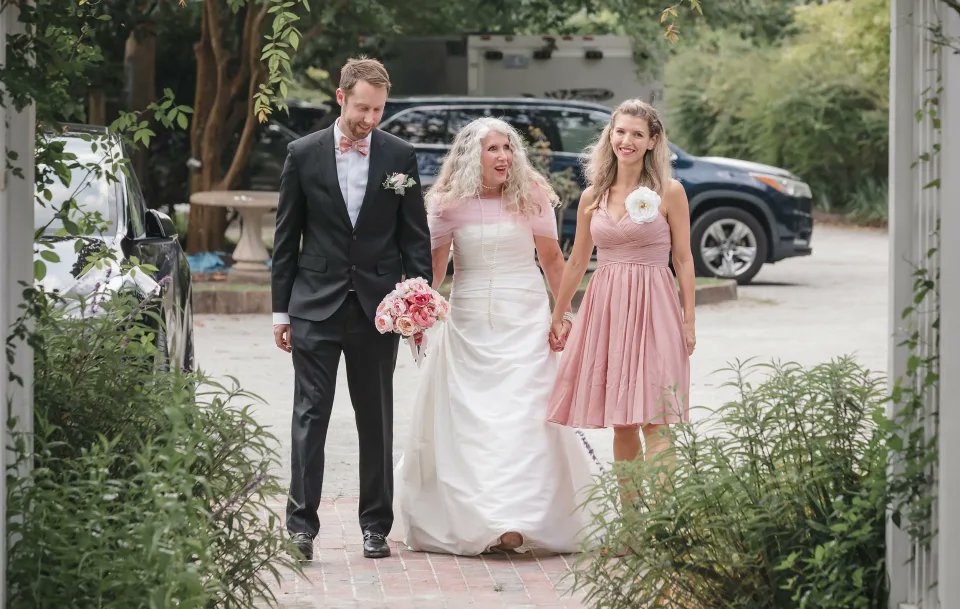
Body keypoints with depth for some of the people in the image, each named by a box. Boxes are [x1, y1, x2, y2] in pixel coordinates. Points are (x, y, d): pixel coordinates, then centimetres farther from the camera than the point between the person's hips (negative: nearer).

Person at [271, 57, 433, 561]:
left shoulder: (400, 156, 2)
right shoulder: (303, 154, 1)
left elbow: (415, 236, 5)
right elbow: (286, 239, 5)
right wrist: (281, 310, 3)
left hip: (377, 306, 1)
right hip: (316, 306, -1)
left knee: (377, 419, 7)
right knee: (310, 413, -5)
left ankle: (376, 525, 15)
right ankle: (301, 523, -5)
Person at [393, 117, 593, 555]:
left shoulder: (531, 198, 1)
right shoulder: (449, 205, 1)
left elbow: (552, 259, 8)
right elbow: (433, 267, 4)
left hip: (525, 320, -1)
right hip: (469, 321, 1)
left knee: (523, 416, -10)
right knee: (469, 419, -1)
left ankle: (517, 521, -15)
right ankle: (473, 516, 6)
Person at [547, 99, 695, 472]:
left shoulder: (669, 192, -2)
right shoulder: (592, 198, 9)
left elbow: (683, 260, 0)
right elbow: (577, 262, 18)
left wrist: (688, 322, -5)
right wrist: (558, 317, 22)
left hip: (652, 308, -4)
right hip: (605, 307, 4)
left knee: (654, 423, -11)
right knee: (620, 424, 6)